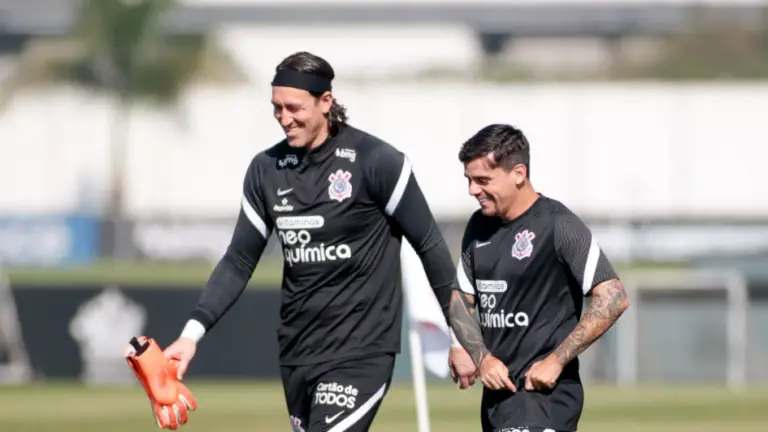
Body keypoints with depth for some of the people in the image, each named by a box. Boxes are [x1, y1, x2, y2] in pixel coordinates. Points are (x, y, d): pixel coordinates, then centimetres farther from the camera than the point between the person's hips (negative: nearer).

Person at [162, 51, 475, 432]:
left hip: (361, 350, -6)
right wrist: (193, 332, -1)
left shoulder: (375, 161, -10)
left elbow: (430, 247, -3)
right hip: (297, 353, 6)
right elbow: (239, 261, 11)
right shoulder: (266, 169, 5)